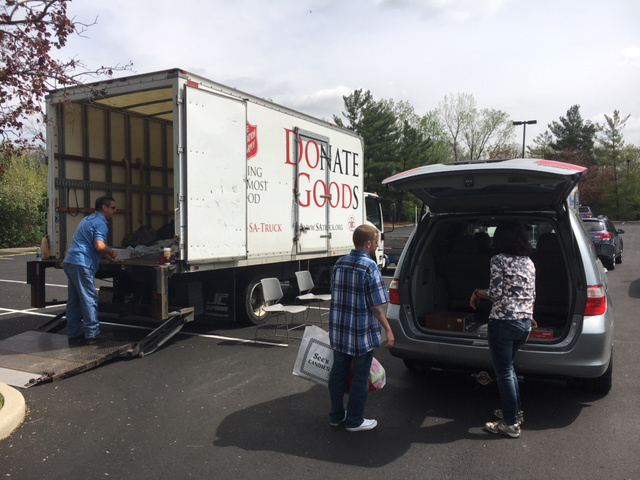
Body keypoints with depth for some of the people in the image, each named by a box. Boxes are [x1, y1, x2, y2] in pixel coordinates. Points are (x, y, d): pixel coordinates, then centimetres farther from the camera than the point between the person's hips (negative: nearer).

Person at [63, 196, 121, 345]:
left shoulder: (89, 219, 22)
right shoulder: (100, 223, -10)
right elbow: (99, 246, -24)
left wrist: (109, 257, 29)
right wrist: (112, 252, -5)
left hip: (70, 262, 10)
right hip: (82, 264, -10)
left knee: (74, 300, 12)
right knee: (89, 299, -3)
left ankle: (73, 334, 18)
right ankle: (92, 334, 2)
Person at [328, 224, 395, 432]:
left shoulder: (339, 263, 4)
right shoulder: (370, 267, -17)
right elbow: (376, 306, -18)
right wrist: (388, 329, -9)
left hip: (338, 331, 6)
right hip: (362, 334, -6)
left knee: (338, 372, 17)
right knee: (360, 377, 8)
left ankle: (336, 415, 30)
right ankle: (354, 421, 20)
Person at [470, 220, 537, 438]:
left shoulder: (499, 260, -11)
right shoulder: (529, 262, 10)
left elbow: (495, 294, -15)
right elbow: (531, 295, 15)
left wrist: (477, 293, 3)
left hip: (503, 323, -8)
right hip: (525, 323, 8)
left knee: (504, 372, 4)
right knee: (507, 367, 24)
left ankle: (511, 424, 12)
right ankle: (515, 411, 34)